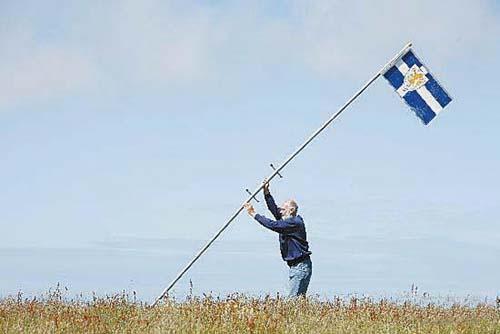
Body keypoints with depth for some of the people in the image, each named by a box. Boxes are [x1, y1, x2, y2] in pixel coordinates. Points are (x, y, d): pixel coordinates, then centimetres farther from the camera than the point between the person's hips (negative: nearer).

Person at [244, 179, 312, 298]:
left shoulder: (295, 222, -16)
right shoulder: (289, 220, 13)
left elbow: (273, 225, -22)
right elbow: (275, 209, 16)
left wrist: (254, 214, -18)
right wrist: (266, 192, 9)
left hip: (301, 267, -10)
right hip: (295, 266, 10)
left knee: (294, 298, -13)